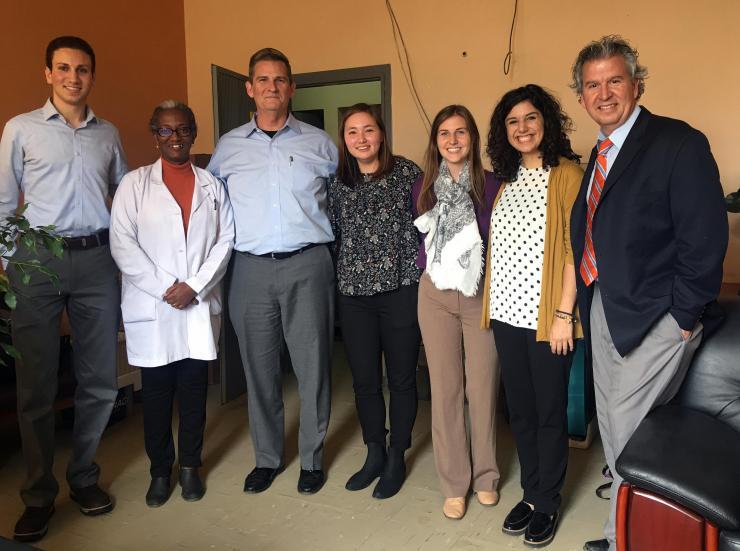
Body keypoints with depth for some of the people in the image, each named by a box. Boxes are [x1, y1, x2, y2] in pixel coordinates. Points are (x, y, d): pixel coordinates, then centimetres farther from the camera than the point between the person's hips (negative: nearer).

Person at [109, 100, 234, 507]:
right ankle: (160, 470, 23)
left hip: (200, 306, 1)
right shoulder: (135, 184, 4)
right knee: (156, 391, 7)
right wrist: (164, 289, -12)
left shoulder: (212, 185, 9)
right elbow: (122, 244, -4)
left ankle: (190, 466, 24)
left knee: (194, 389, 8)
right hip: (150, 307, -1)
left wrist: (194, 285, -10)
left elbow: (225, 240, 2)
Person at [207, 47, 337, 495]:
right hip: (252, 269, 2)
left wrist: (318, 229, 10)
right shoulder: (229, 147, 9)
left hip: (308, 265, -1)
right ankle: (267, 457, 26)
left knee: (313, 364, 3)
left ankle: (312, 458, 21)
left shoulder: (319, 144, 7)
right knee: (259, 366, 9)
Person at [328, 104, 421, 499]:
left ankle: (396, 458, 24)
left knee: (401, 378, 7)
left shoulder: (407, 172, -1)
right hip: (354, 294, 3)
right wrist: (342, 275, 10)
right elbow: (334, 236, 15)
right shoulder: (338, 183, 9)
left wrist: (423, 276, -1)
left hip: (401, 289, -3)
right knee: (364, 380, 10)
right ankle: (374, 454, 29)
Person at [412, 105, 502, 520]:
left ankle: (486, 477, 27)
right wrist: (430, 266, 3)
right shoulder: (423, 187, 5)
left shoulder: (492, 185, -3)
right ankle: (454, 483, 21)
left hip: (481, 294, -2)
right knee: (445, 388, 7)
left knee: (483, 387, 5)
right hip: (435, 295, 2)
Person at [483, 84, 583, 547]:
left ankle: (547, 503, 24)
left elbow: (575, 248, -10)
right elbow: (500, 246, 12)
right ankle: (531, 492, 31)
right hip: (507, 313, 6)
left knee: (550, 412, 7)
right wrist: (493, 304, 6)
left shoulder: (567, 174, -6)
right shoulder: (507, 178, 13)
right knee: (519, 409, 14)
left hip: (546, 315, -6)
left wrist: (564, 314, -14)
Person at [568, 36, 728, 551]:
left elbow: (705, 236, -16)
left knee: (630, 431, -2)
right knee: (612, 427, 17)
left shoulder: (680, 143, -12)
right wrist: (588, 302, 8)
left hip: (655, 318, -8)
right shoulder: (601, 154, 12)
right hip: (604, 310, 8)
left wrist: (684, 316, -16)